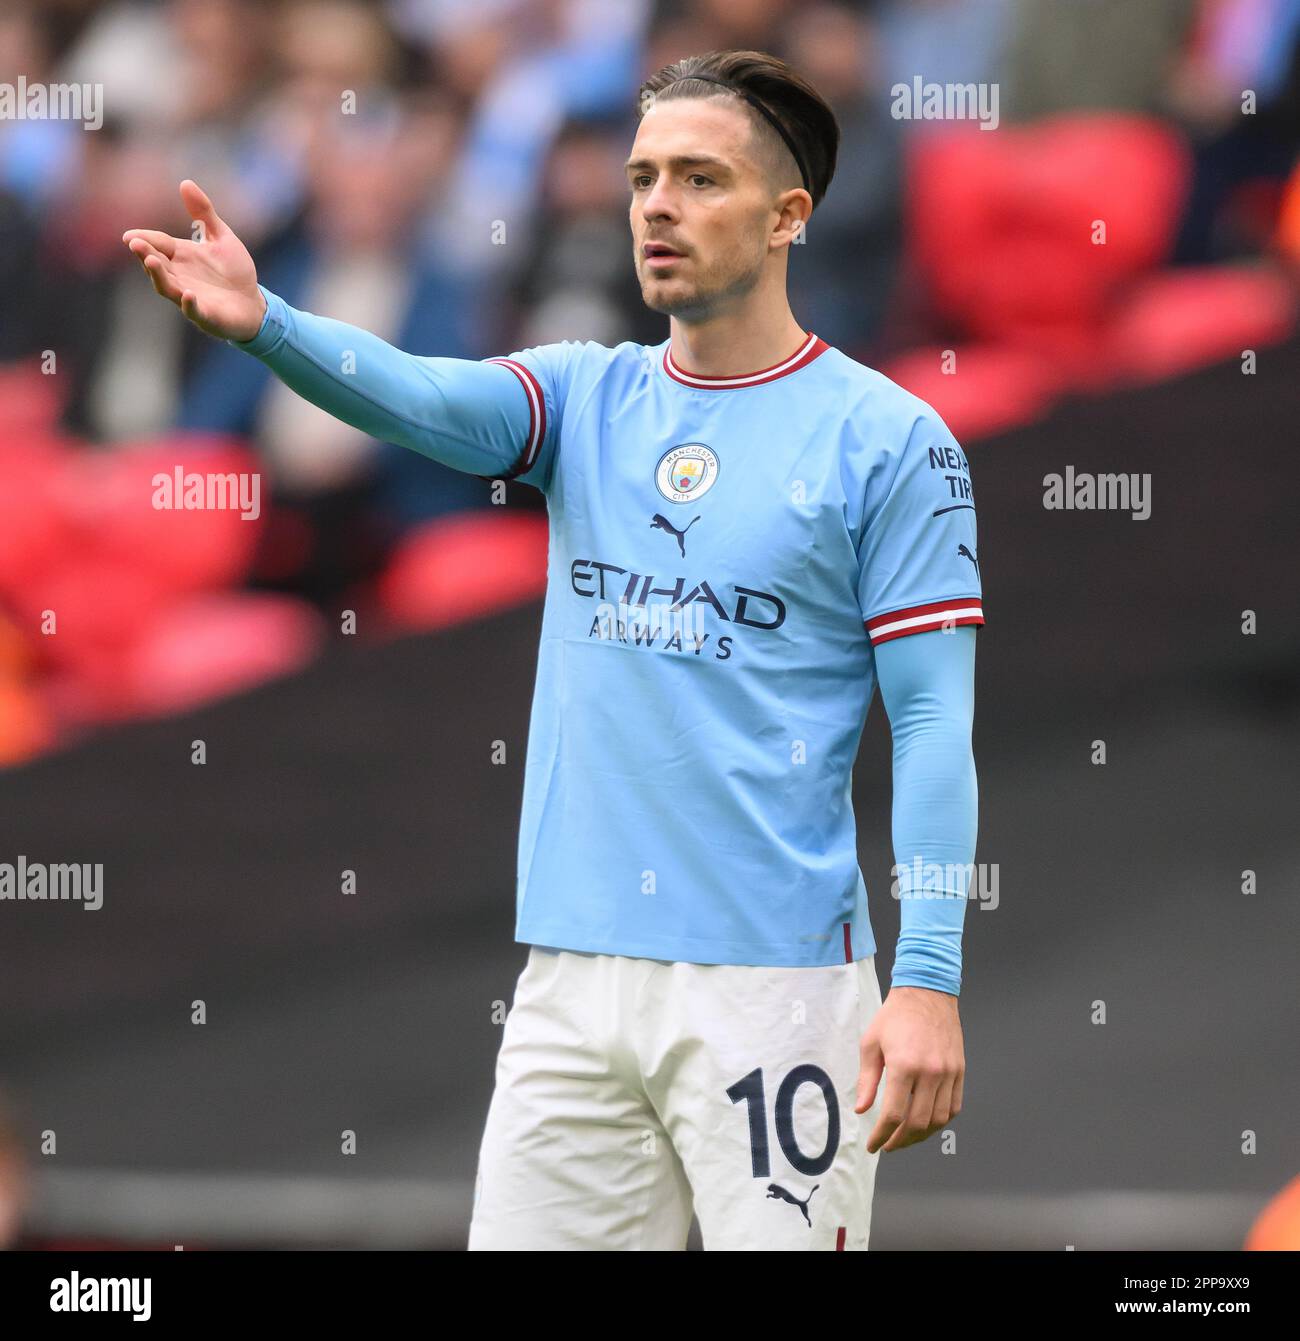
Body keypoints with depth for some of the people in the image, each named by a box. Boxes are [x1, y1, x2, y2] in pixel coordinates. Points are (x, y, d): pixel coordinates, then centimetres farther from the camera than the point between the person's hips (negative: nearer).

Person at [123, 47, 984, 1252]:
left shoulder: (887, 440, -3)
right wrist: (263, 325, -30)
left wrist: (929, 982, -15)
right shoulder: (587, 398, 11)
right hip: (573, 973, 5)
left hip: (773, 981, -5)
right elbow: (425, 398, -9)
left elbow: (935, 720, -7)